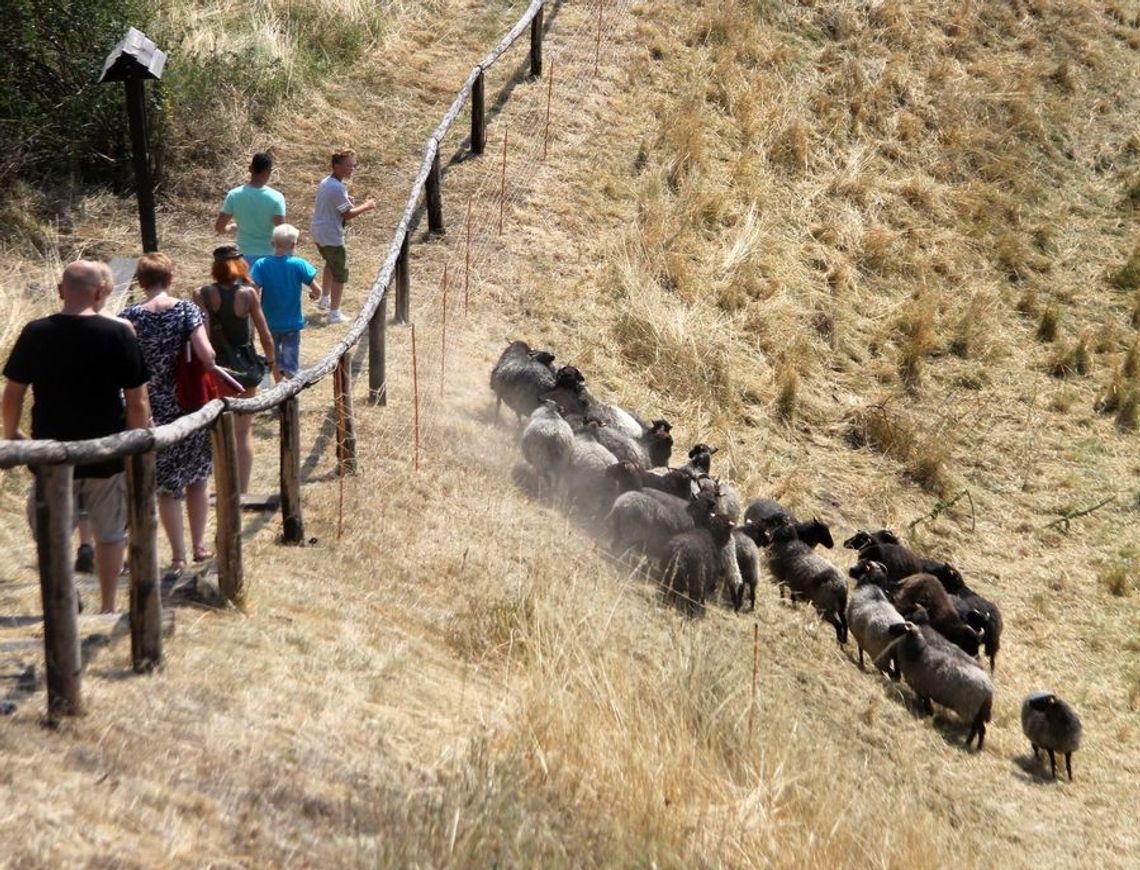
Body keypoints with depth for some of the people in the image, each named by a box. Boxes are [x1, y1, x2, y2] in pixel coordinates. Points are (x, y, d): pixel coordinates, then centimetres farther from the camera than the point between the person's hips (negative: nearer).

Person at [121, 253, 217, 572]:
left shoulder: (130, 317, -8)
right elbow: (206, 354, -19)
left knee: (167, 485, 8)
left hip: (154, 411, -1)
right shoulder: (187, 310, -8)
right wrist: (214, 371, 1)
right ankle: (199, 545, 26)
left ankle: (179, 555, 10)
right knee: (196, 479, 18)